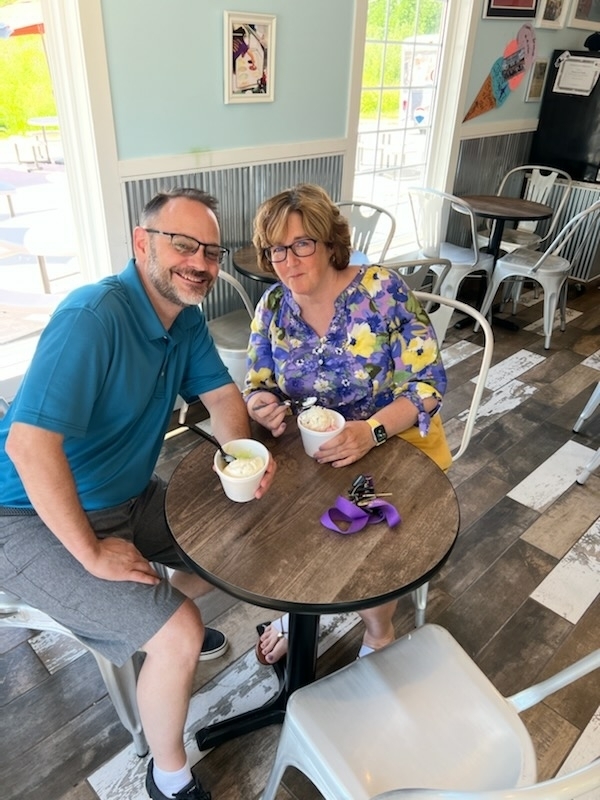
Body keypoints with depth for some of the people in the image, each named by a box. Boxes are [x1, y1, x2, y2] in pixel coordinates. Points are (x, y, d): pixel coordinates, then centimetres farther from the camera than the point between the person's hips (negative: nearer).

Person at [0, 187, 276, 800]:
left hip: (129, 497, 9)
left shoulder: (186, 316, -1)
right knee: (180, 638, -16)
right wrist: (93, 554, -26)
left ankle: (160, 624, 38)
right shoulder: (94, 316, -29)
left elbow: (220, 394, 6)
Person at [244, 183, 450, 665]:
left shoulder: (382, 290, -16)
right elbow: (257, 386, 3)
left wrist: (371, 430, -34)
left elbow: (428, 383, -17)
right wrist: (262, 405, -23)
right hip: (313, 450, 4)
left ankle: (379, 631, 12)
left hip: (396, 442, -3)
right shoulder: (273, 307, -4)